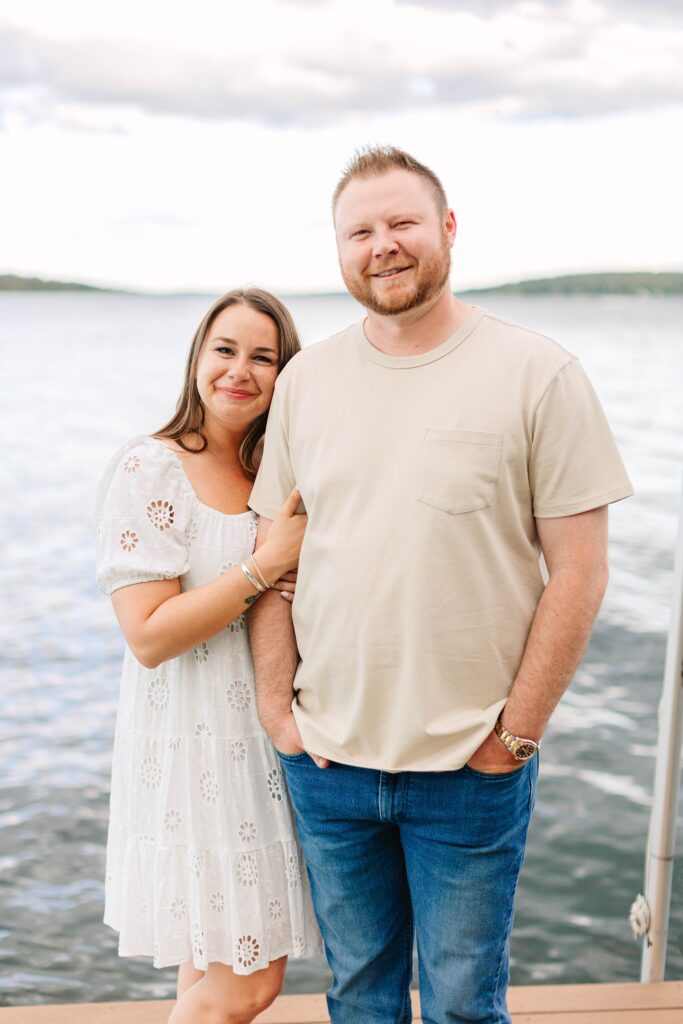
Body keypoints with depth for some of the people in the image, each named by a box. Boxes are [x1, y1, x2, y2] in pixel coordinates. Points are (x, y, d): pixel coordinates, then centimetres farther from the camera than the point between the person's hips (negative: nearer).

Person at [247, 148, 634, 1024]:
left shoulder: (537, 375, -8)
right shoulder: (305, 380, 4)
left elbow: (579, 572, -8)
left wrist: (516, 734, -9)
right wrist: (275, 704, 0)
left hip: (470, 766, -3)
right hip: (326, 758, 3)